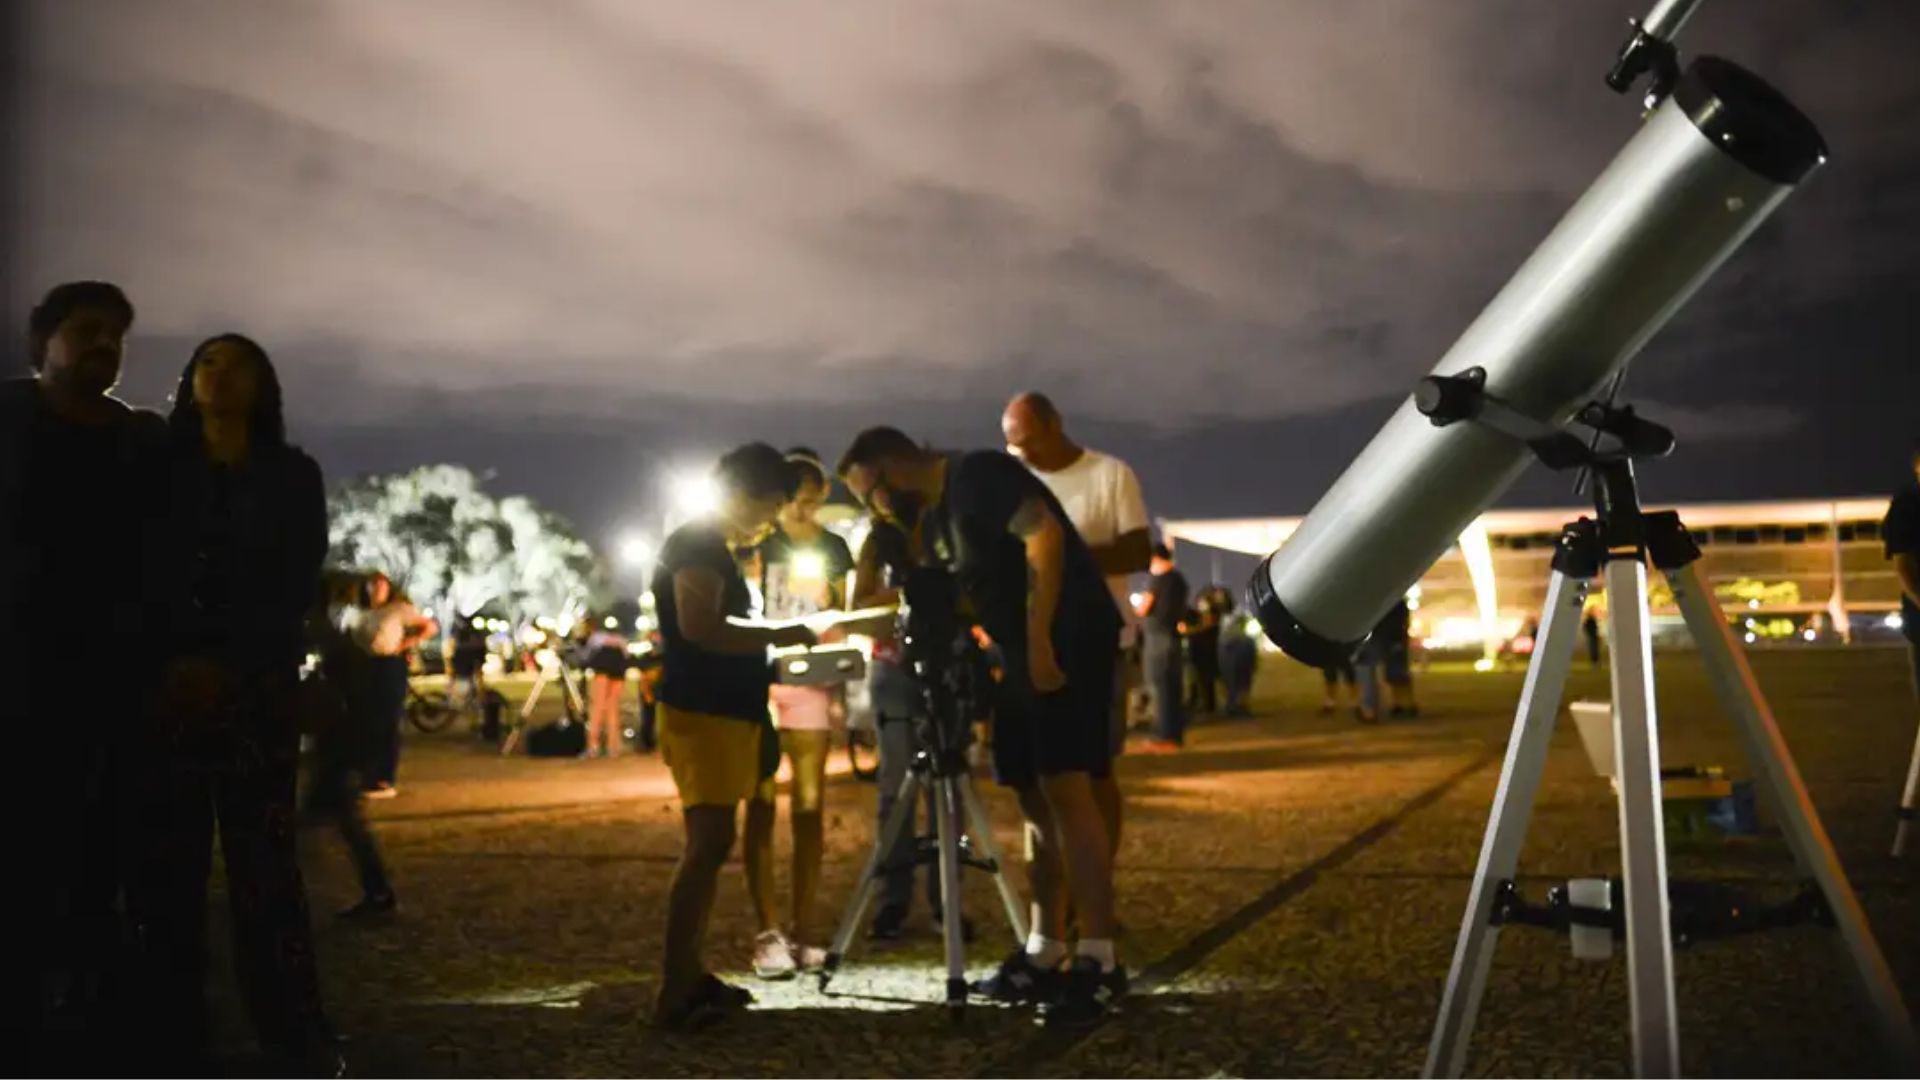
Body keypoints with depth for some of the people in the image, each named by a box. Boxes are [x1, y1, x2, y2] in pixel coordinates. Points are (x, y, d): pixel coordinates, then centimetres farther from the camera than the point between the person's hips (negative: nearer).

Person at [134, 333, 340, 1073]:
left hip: (254, 694, -1)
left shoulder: (293, 478, 11)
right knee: (165, 867, -4)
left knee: (262, 867, -6)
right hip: (163, 694, 1)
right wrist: (162, 669, -9)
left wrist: (227, 670, -11)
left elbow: (295, 589, 2)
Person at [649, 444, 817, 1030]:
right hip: (700, 715, -10)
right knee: (709, 844, -14)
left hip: (726, 714, 10)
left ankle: (690, 977, 14)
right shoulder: (694, 545, -10)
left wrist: (769, 649, 17)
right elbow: (700, 628, -23)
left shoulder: (717, 550, 21)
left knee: (710, 846, 10)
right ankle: (673, 993, -13)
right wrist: (777, 635, -16)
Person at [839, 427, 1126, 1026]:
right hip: (1023, 654, 10)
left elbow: (1045, 535, -22)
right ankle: (1044, 955, 15)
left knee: (1067, 791, -14)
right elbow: (947, 601, 22)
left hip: (1067, 641, -10)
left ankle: (1098, 962, -12)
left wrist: (1039, 638, -25)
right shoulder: (932, 520, 18)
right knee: (1035, 801, 9)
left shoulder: (978, 475, -9)